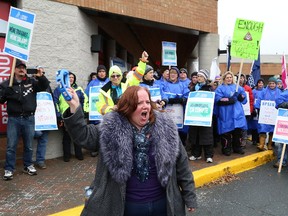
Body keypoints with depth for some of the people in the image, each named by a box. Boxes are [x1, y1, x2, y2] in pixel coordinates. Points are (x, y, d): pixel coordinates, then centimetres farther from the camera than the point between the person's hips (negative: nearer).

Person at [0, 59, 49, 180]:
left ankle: (28, 166, 27)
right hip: (13, 119, -1)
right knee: (11, 146, 3)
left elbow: (45, 86, 2)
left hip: (29, 119, 1)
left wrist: (41, 77, -16)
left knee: (29, 146, 13)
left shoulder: (32, 82, 4)